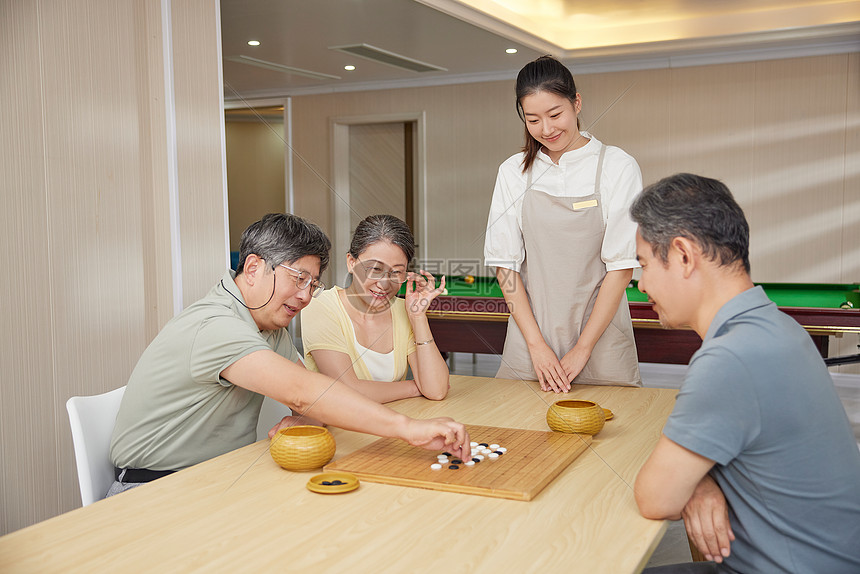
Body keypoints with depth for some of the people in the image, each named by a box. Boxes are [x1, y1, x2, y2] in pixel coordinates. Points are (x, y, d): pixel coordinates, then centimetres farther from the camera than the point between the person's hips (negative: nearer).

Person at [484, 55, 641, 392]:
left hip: (599, 336, -2)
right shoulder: (514, 172, 4)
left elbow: (622, 266, -7)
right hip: (530, 331, 2)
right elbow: (505, 262, 1)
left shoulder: (618, 168, -4)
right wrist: (536, 344, -7)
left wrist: (582, 349, -10)